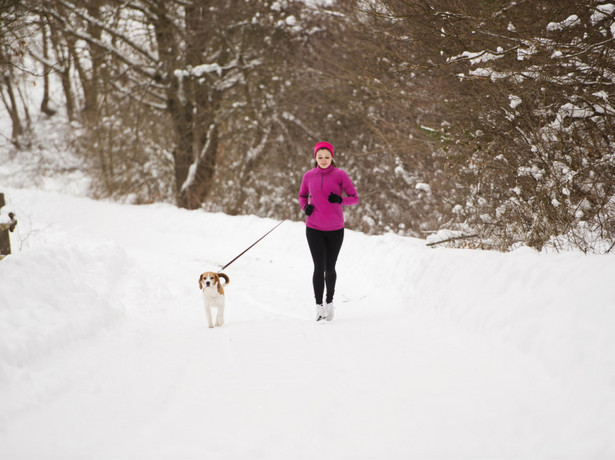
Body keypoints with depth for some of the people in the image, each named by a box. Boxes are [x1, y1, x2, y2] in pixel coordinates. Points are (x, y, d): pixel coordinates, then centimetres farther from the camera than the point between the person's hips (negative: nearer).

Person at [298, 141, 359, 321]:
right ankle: (319, 306, 1)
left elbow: (354, 198, -3)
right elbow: (302, 195, 19)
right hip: (314, 228, 1)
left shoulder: (340, 175, -4)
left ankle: (330, 301, 28)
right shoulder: (309, 176, 3)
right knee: (319, 267, -7)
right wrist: (305, 207, -1)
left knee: (330, 268, 7)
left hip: (335, 229, -1)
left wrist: (340, 200, -22)